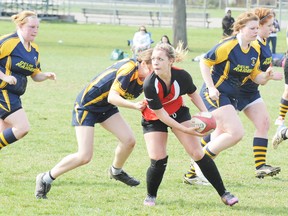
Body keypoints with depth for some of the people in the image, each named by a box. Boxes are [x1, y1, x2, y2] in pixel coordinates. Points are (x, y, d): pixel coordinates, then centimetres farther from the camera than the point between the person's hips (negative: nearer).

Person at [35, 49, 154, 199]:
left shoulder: (142, 77, -4)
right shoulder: (128, 69, -30)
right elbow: (112, 97, -36)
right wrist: (134, 106, -50)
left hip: (106, 108, 8)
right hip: (86, 105, -8)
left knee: (129, 140, -5)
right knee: (84, 157, -15)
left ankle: (116, 171, 26)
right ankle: (46, 179, 2)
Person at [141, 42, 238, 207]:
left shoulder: (182, 76, -26)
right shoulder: (150, 85, -35)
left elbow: (193, 93, -1)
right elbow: (160, 114, -27)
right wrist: (185, 130, -28)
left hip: (178, 112, 2)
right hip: (154, 119, -2)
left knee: (198, 154, -5)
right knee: (158, 160, -16)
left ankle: (223, 193, 3)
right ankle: (151, 196, 12)